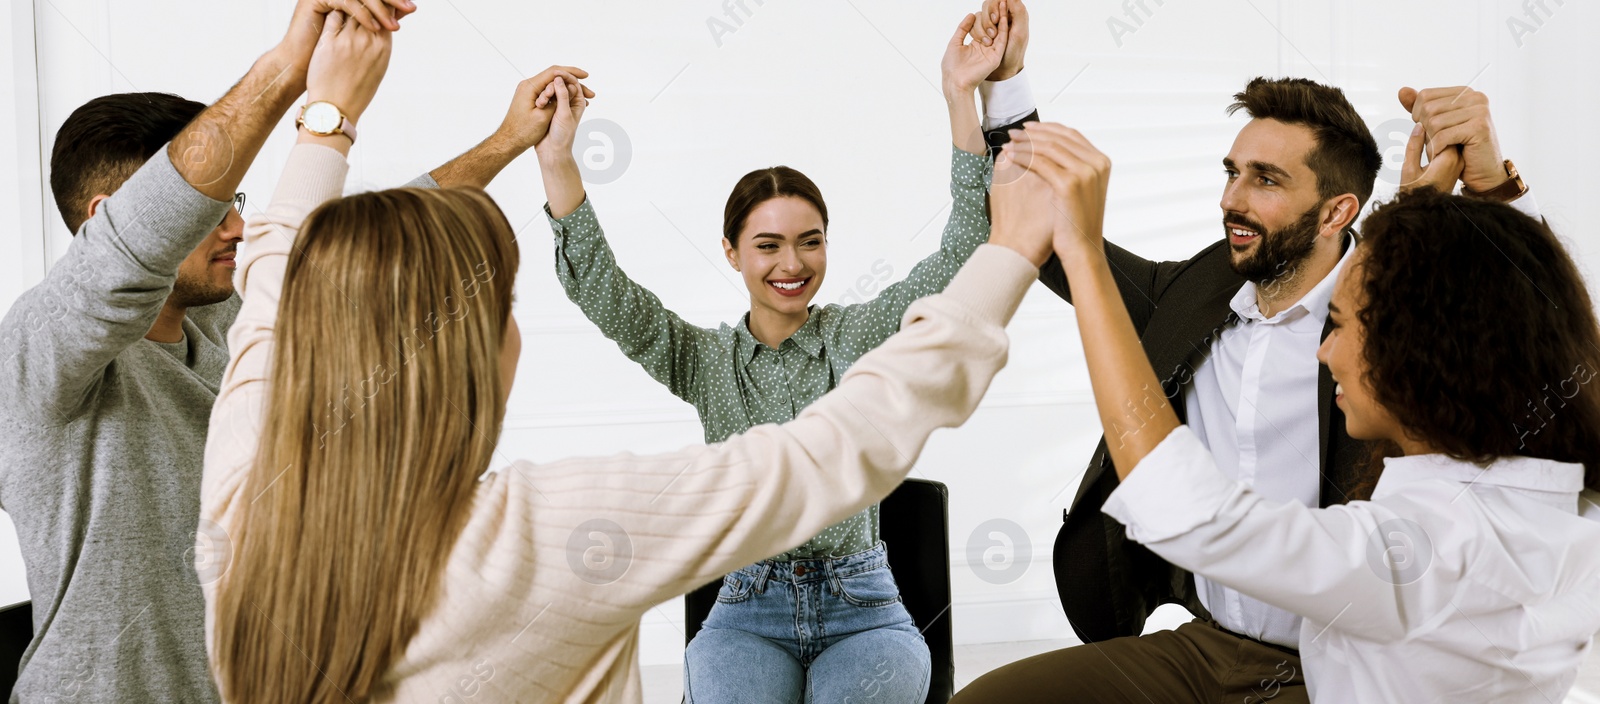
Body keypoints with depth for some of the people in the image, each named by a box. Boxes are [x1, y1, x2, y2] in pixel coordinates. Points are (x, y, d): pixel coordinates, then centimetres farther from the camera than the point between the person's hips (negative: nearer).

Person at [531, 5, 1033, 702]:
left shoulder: (862, 335, 4)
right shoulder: (703, 358, 6)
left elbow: (962, 252, -7)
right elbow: (598, 287, -5)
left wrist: (962, 99, -17)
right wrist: (557, 160, -18)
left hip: (861, 602, 0)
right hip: (748, 606, 0)